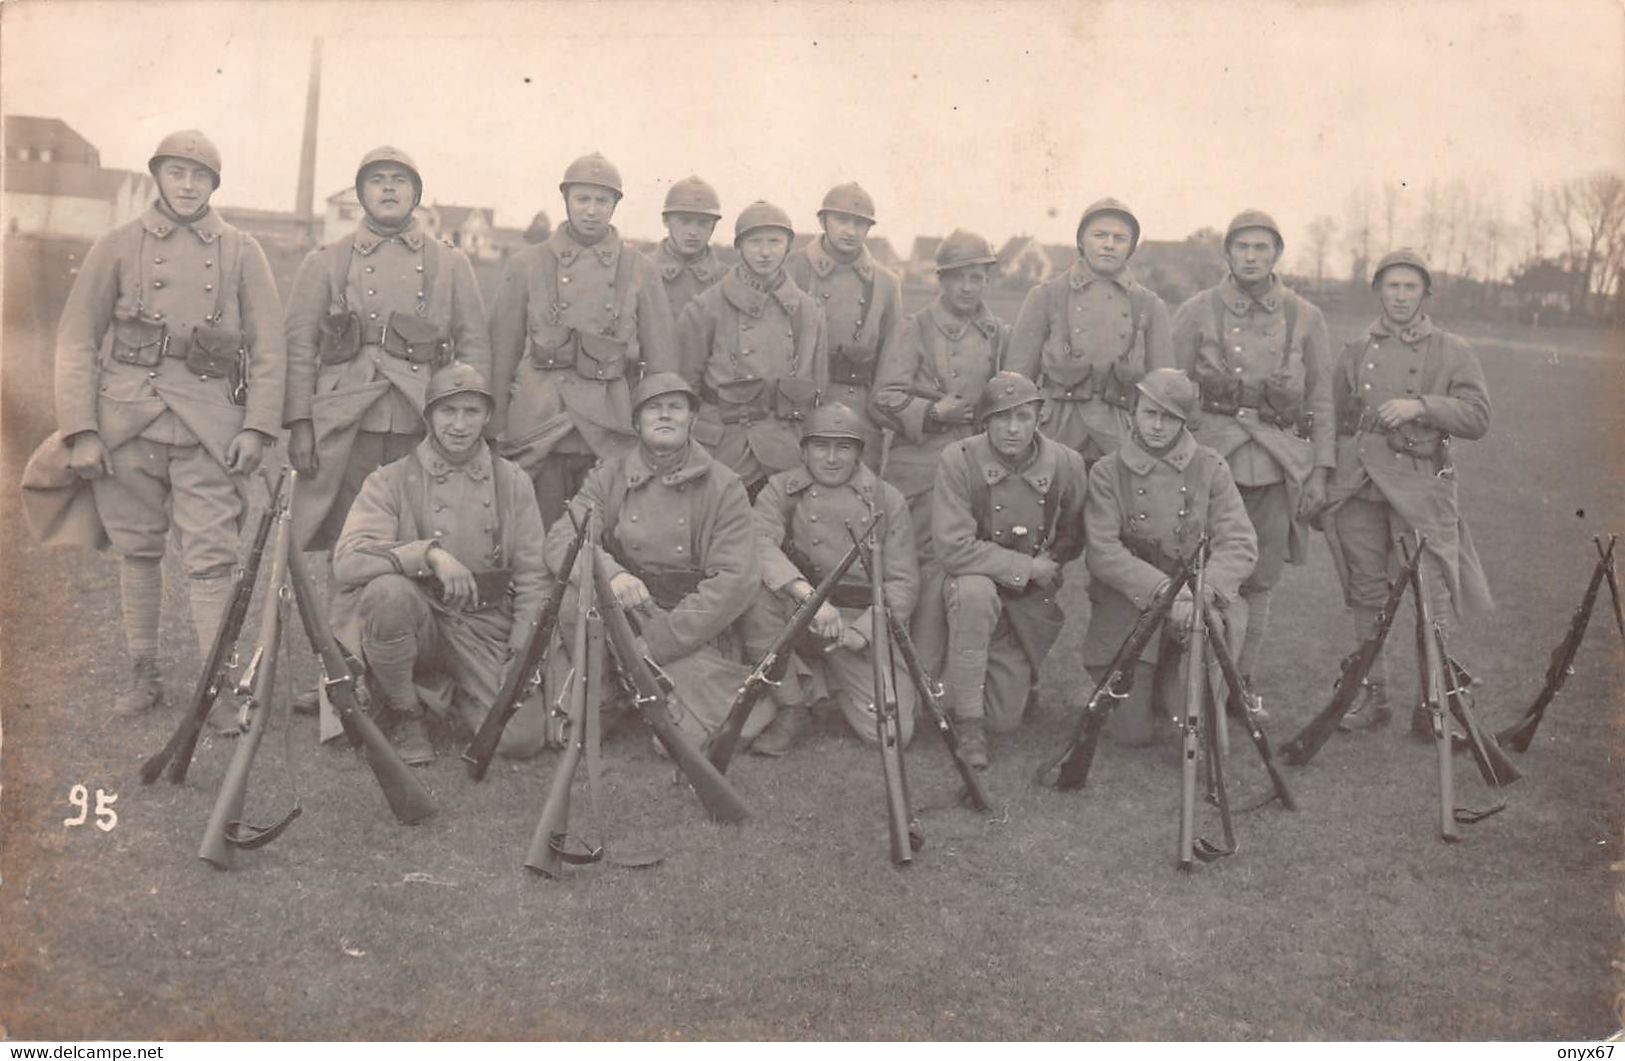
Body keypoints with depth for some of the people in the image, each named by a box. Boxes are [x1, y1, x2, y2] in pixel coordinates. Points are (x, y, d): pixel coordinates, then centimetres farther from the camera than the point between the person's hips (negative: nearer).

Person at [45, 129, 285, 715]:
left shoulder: (241, 252, 9)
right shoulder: (117, 247, 8)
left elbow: (268, 347, 6)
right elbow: (76, 341, 5)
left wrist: (259, 427, -3)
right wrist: (80, 432, -4)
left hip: (210, 425, -1)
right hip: (127, 418, 1)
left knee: (211, 557, -6)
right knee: (137, 551, 10)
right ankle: (143, 675, 22)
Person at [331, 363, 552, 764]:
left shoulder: (512, 482, 7)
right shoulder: (390, 481, -1)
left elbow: (534, 576, 7)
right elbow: (347, 561, -16)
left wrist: (523, 652, -5)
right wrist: (429, 553, -29)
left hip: (485, 631, 2)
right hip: (416, 624, -1)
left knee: (522, 736, -20)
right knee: (387, 590, -35)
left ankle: (443, 697, 13)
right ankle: (409, 715, -10)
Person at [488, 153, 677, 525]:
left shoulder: (640, 271, 7)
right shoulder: (526, 265, 7)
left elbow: (661, 359, 9)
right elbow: (502, 351, 9)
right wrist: (496, 428, 6)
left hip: (612, 432, 0)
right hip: (537, 431, 0)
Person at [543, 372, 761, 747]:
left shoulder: (723, 485, -2)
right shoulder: (608, 477, 5)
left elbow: (737, 579, -11)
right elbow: (562, 539, -9)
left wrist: (658, 641, -18)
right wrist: (611, 574, -32)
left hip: (696, 629, -2)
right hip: (624, 616, 2)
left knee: (693, 735, -24)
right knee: (574, 600, -31)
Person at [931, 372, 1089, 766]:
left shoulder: (1066, 464, -10)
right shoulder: (959, 460, -19)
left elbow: (1073, 540, 7)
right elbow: (952, 547, -25)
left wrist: (1048, 564, -11)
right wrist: (1026, 566, -22)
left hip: (1031, 600, 2)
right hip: (975, 583, -2)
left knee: (1003, 720, 0)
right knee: (975, 592, -40)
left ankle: (1016, 677, 39)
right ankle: (966, 723, -23)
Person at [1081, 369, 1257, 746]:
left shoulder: (1210, 468, 3)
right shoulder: (1107, 472, 1)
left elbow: (1240, 543, -6)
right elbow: (1102, 550, -11)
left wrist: (1203, 591, -26)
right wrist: (1161, 590, -26)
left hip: (1195, 600, 1)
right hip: (1128, 605, -1)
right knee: (1133, 731, -6)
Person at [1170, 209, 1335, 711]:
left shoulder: (1305, 318, 8)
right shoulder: (1196, 312, 4)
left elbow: (1321, 400, 9)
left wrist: (1319, 471, 4)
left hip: (1280, 463, 2)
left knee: (1260, 580, 7)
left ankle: (1242, 681, 19)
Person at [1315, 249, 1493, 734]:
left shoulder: (1452, 352, 8)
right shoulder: (1356, 352, 14)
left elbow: (1477, 417, 0)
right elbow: (1331, 421, 17)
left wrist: (1421, 406, -15)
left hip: (1420, 486, -2)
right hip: (1359, 487, 3)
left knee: (1433, 594, -9)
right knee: (1366, 594, 6)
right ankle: (1373, 694, 17)